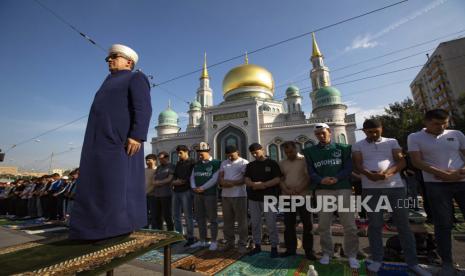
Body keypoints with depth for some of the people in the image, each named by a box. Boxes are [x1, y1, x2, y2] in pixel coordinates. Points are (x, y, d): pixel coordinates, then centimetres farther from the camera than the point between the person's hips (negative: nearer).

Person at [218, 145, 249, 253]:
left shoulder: (244, 163, -4)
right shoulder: (224, 163, 16)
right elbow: (220, 176, 13)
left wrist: (232, 183, -18)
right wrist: (222, 182, -9)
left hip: (239, 195, -6)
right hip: (225, 195, 6)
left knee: (241, 221, 3)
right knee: (227, 220, 14)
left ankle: (242, 244, 15)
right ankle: (229, 242, 28)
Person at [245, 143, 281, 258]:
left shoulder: (272, 163, 0)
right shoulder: (250, 165, 11)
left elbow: (277, 179, -9)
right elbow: (247, 181, 3)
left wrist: (263, 185, -18)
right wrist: (254, 184, -18)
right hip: (253, 199, 4)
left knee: (271, 224, 3)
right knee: (255, 224, 12)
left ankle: (274, 247, 17)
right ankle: (257, 246, 26)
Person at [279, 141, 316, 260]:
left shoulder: (305, 160, -2)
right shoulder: (282, 163, 9)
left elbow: (309, 178, -8)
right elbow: (280, 179, 7)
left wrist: (299, 189, -19)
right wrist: (287, 190, -10)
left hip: (304, 196, -3)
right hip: (287, 198, 3)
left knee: (307, 224, 5)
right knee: (289, 225, 10)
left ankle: (308, 250, 19)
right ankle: (290, 248, 23)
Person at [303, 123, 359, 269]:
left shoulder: (342, 148, 8)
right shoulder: (310, 151, 8)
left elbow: (348, 168, -1)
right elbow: (311, 172, 3)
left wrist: (336, 178, -18)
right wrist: (321, 180, -17)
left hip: (343, 188, 0)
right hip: (322, 191, 1)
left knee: (350, 225, 1)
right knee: (323, 225, 7)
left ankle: (352, 255, 20)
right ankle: (327, 253, 24)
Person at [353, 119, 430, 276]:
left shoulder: (392, 142, 11)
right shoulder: (358, 146, 7)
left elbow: (402, 161, 2)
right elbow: (357, 165, -3)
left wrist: (388, 172, -18)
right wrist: (368, 174, -23)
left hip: (396, 187, 1)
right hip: (371, 189, -1)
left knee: (403, 224, 7)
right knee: (374, 224, 5)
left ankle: (412, 262, 21)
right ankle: (377, 259, 17)